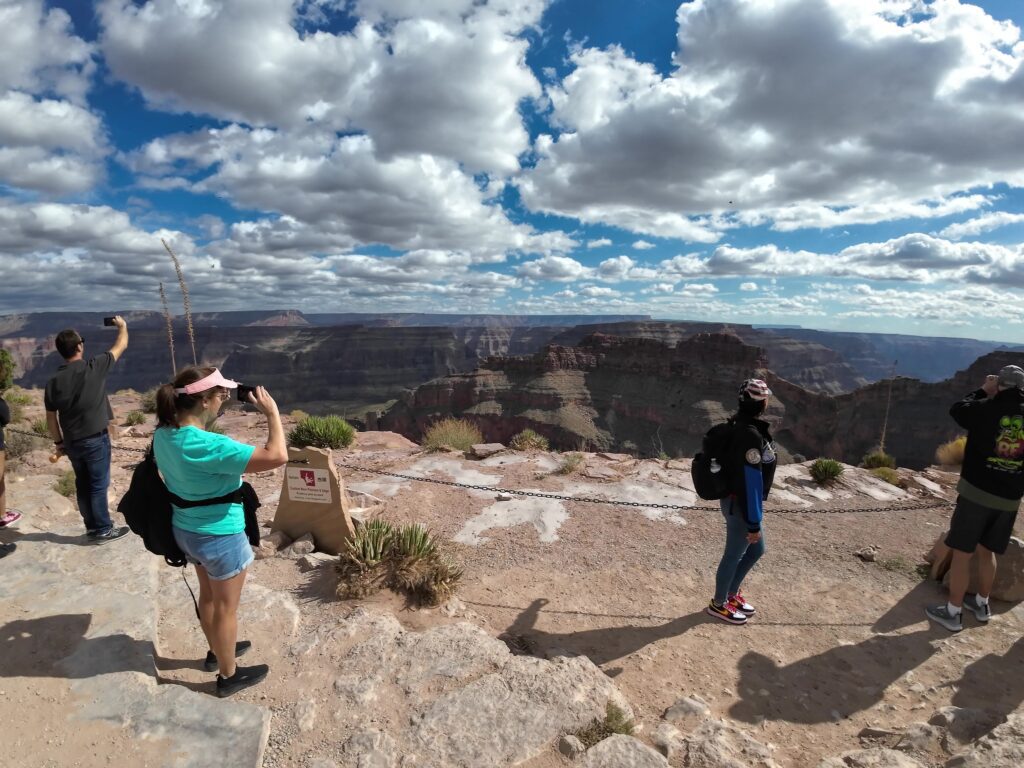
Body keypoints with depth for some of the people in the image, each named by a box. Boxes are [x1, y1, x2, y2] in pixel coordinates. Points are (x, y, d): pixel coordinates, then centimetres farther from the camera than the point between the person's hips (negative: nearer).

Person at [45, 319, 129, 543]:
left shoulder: (53, 381, 0)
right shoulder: (94, 368, -14)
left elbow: (51, 417, 6)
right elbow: (121, 345, 0)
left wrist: (59, 442, 18)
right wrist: (122, 326, 18)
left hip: (72, 442, 5)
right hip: (96, 439, -5)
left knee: (83, 484, 16)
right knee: (99, 485, 3)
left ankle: (92, 526, 27)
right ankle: (103, 530, 11)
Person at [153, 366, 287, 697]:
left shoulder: (164, 433, -7)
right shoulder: (208, 446, -34)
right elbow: (277, 456, -38)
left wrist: (219, 405, 6)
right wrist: (272, 412, -28)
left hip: (186, 530, 8)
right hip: (220, 537, -8)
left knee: (208, 595, 29)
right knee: (226, 607, 13)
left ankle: (217, 650, 51)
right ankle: (228, 675, 34)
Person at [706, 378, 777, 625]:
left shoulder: (743, 425, 3)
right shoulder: (750, 435, -28)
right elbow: (751, 482, -26)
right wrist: (753, 523, -20)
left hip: (738, 501, 9)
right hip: (741, 506, -9)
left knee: (756, 550, 24)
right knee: (734, 555, 10)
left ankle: (732, 593, 42)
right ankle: (719, 604, 31)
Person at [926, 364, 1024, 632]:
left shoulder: (988, 408, -12)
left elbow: (957, 410, 5)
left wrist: (983, 391, 15)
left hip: (976, 492, -5)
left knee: (962, 553, 3)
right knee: (986, 551, 21)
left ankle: (953, 612, 10)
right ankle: (981, 604, 34)